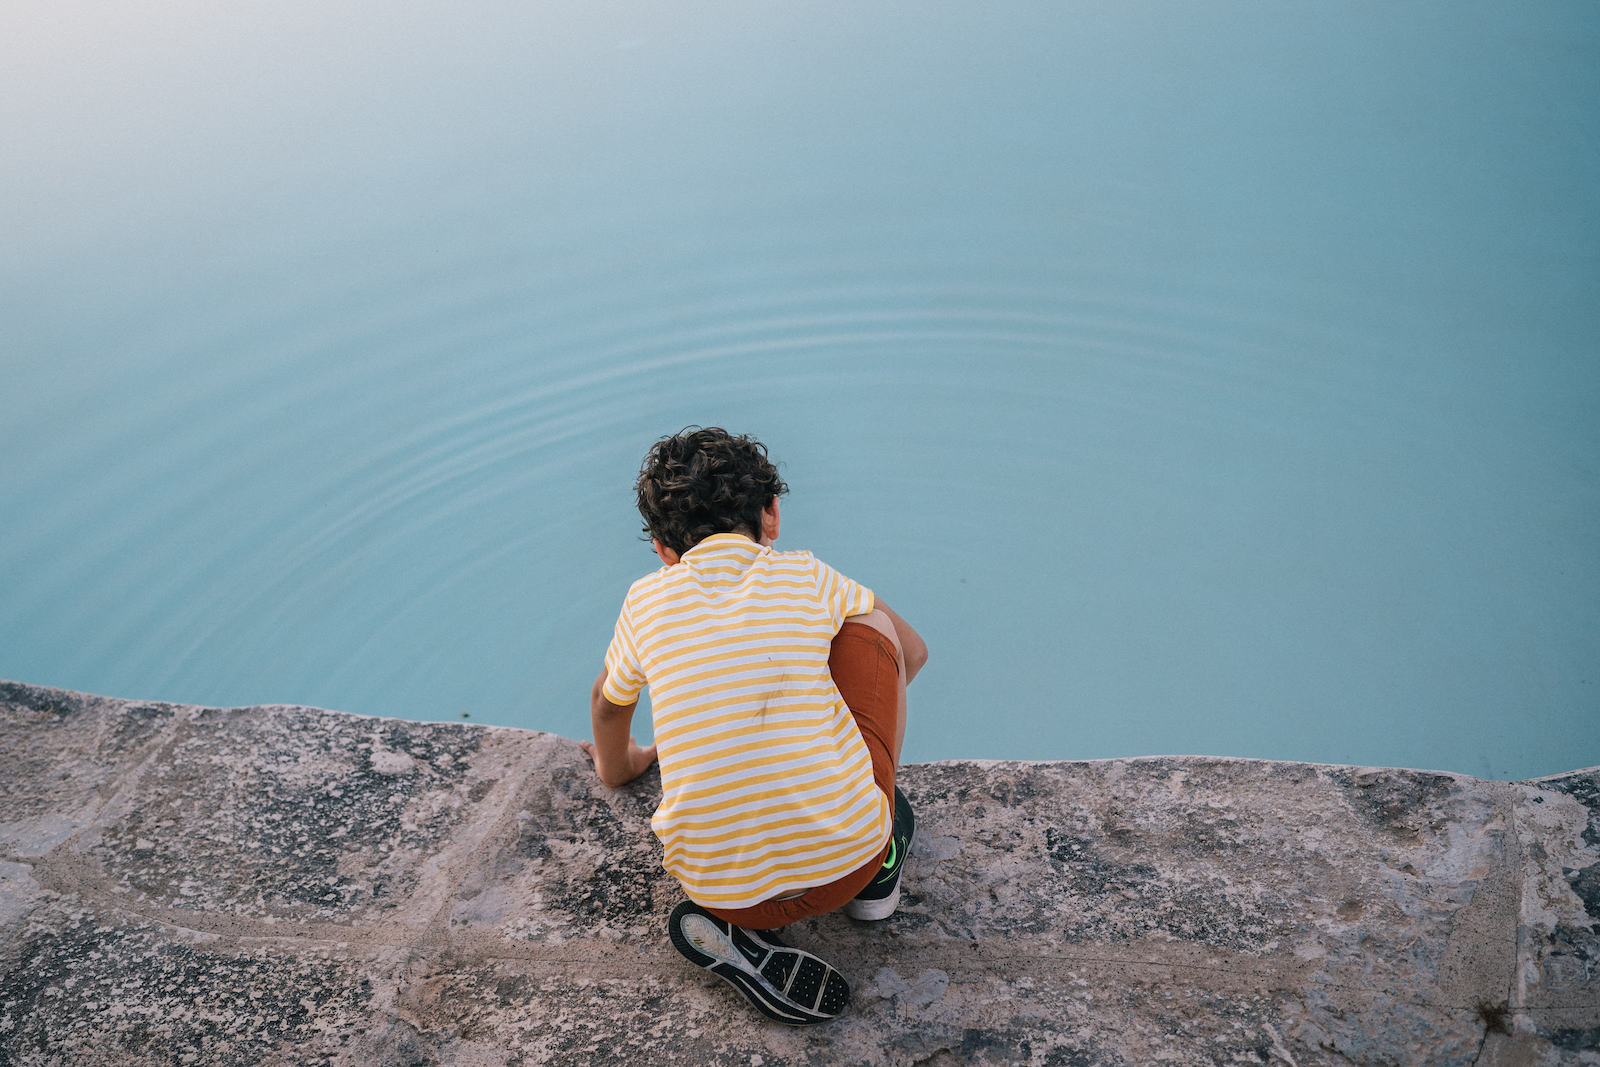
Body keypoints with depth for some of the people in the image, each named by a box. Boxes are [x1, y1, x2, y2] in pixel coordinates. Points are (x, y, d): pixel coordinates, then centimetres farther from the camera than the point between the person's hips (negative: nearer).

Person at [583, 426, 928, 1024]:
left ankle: (741, 934, 8)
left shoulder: (646, 602, 5)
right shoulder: (808, 577, 2)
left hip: (722, 892, 1)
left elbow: (608, 702, 26)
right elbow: (912, 654, 20)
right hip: (848, 856, -1)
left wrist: (618, 766, 49)